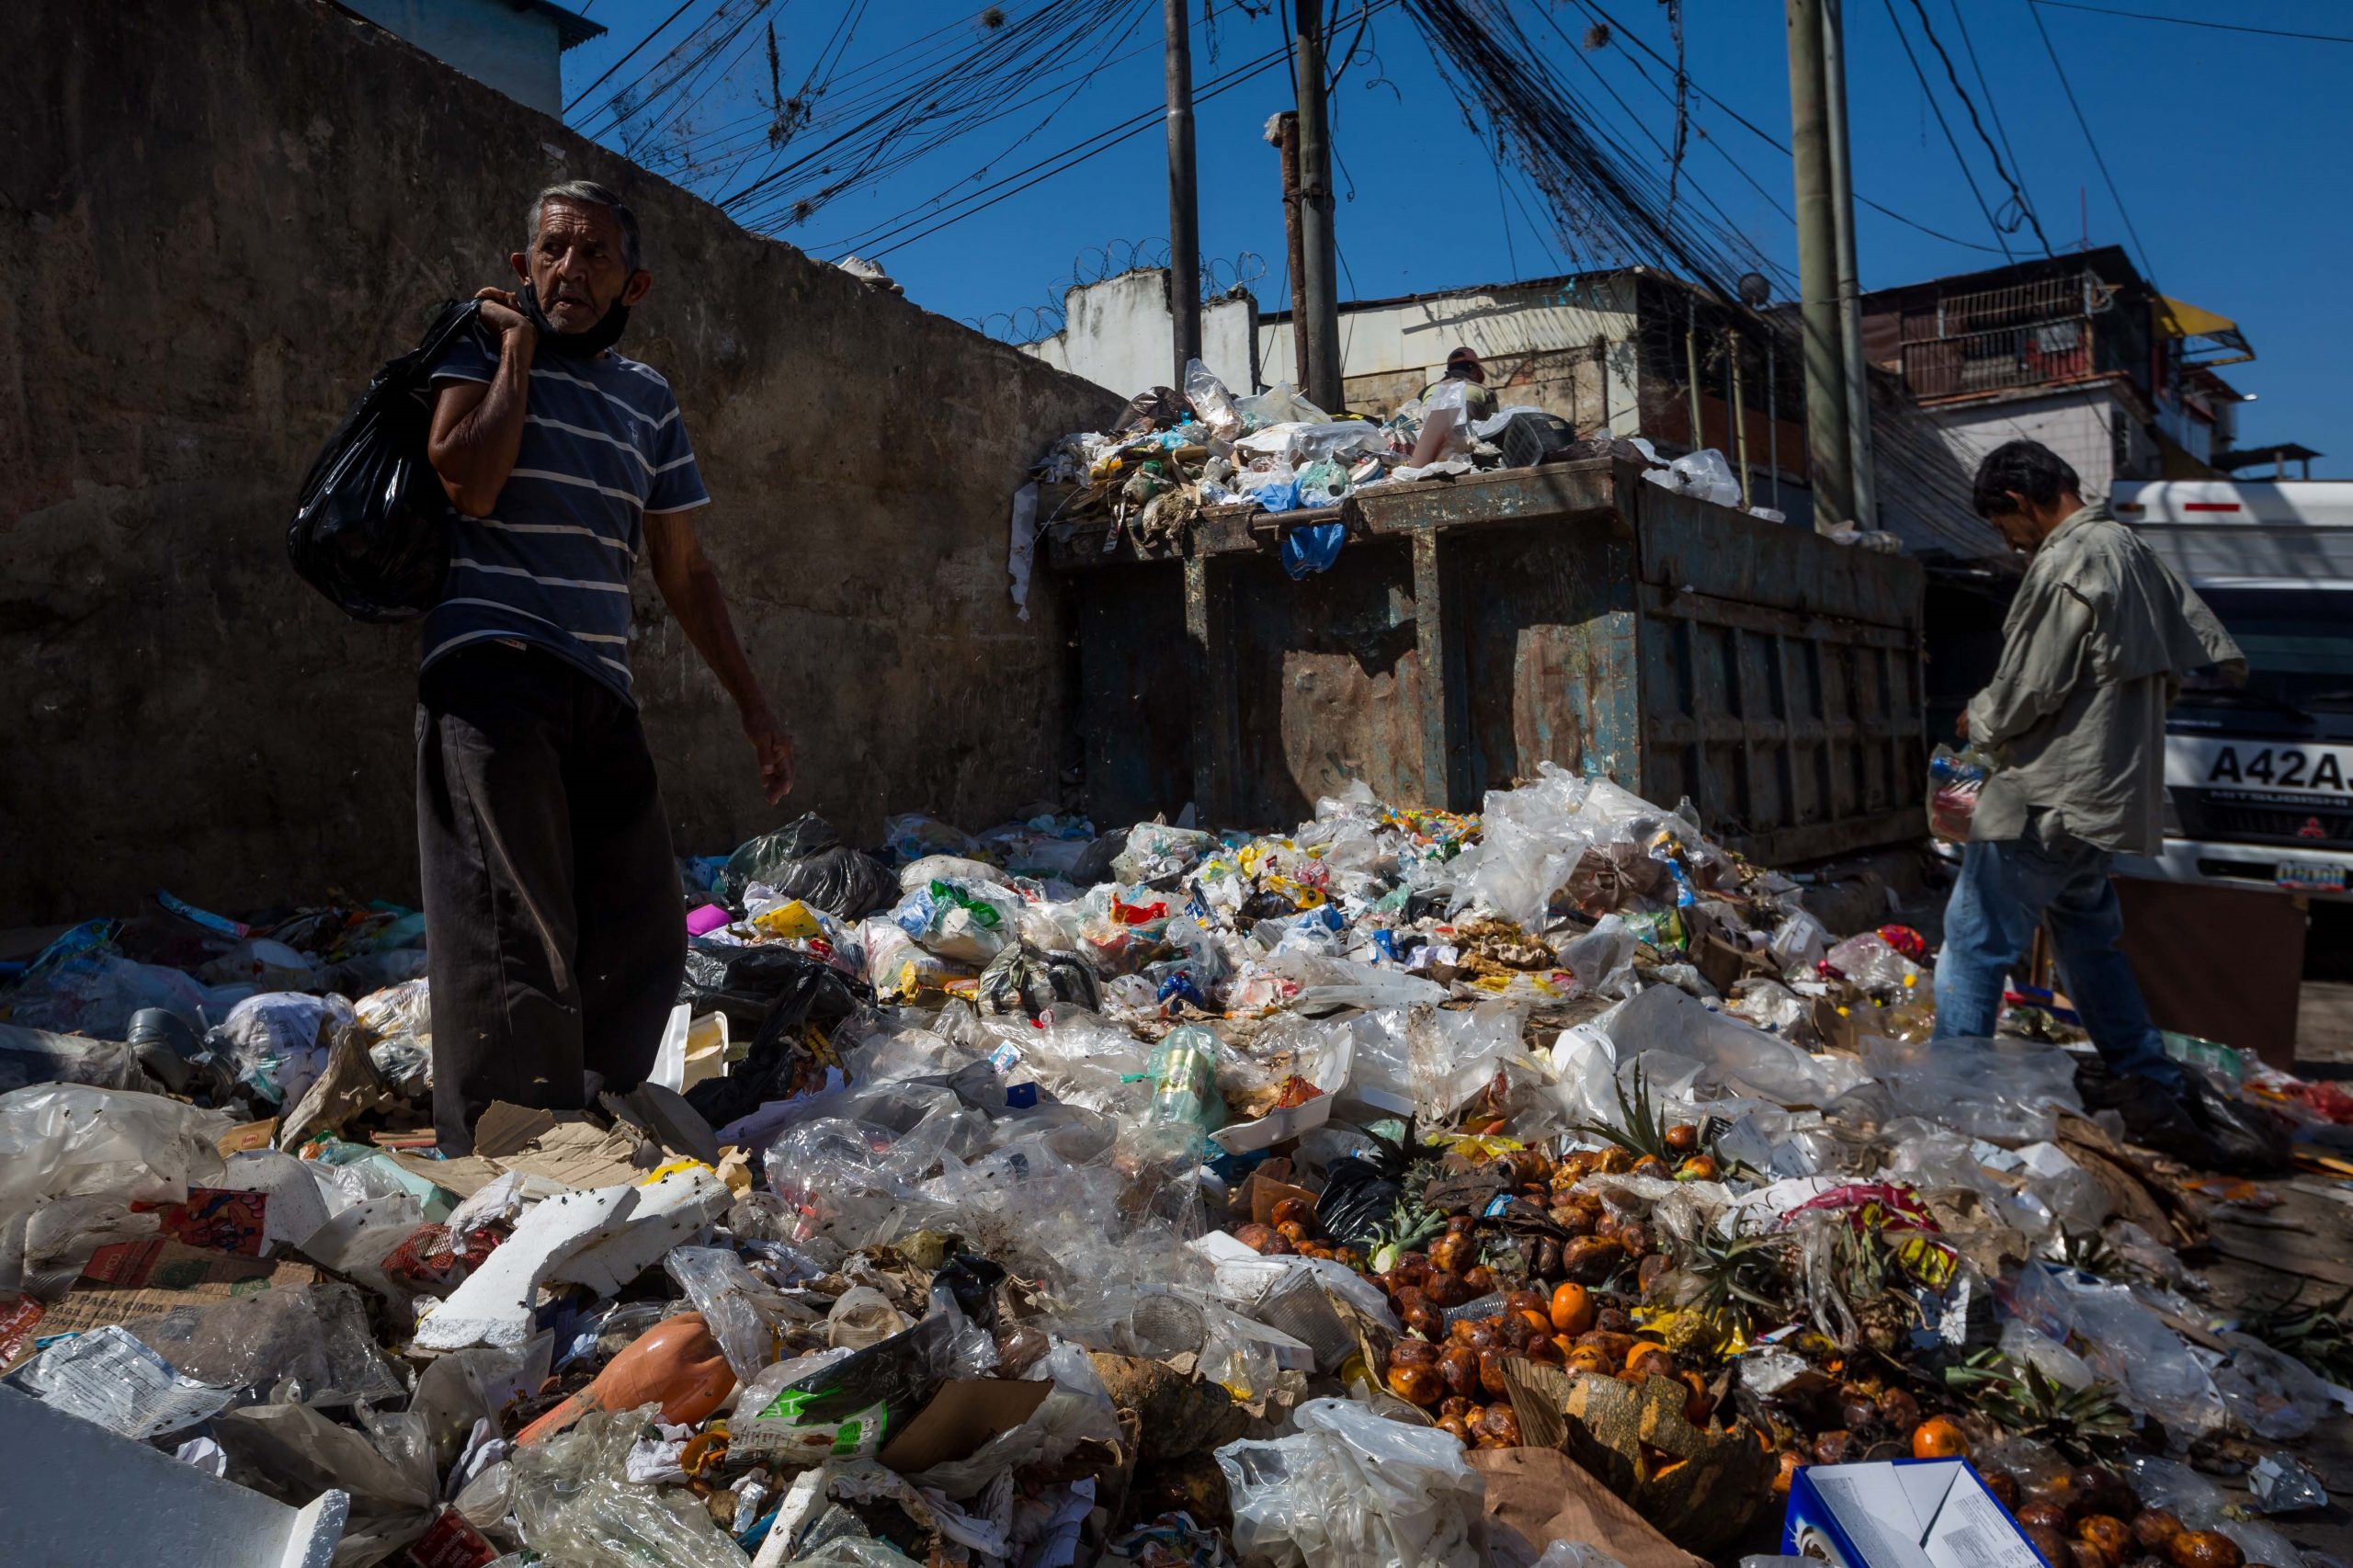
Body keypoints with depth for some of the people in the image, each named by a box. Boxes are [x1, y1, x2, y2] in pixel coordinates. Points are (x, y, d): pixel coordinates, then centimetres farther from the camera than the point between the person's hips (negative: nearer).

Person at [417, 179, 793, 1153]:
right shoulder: (483, 346, 6)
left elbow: (682, 571, 20)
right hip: (491, 665, -5)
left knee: (644, 939, 5)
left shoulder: (648, 398, 18)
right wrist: (517, 351, -3)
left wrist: (752, 704, 17)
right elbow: (469, 484, -14)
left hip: (601, 688, 6)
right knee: (516, 934, -12)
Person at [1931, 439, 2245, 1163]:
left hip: (2049, 801, -10)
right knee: (2090, 941, 21)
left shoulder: (2066, 565, -17)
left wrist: (1977, 720, 3)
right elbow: (2214, 655, 18)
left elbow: (2026, 691, -18)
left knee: (1974, 942, -2)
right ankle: (2158, 1092, 25)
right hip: (2112, 796, 10)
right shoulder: (2132, 552, 12)